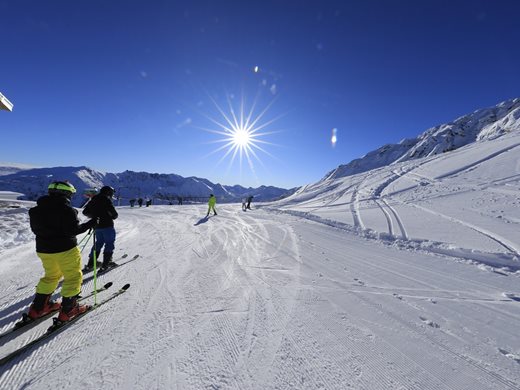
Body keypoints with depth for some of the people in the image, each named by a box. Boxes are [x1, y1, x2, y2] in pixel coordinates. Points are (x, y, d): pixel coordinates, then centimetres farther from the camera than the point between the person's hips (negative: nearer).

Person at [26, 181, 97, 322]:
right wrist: (90, 224, -11)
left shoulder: (36, 209, 4)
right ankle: (68, 310, 11)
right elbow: (73, 229, -22)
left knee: (51, 275, 26)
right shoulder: (66, 209, -19)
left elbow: (35, 229, 11)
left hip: (43, 249, 8)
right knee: (73, 277, 6)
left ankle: (38, 308, 30)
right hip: (65, 249, -8)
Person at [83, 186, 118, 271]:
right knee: (109, 243, 3)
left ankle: (90, 264, 20)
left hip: (97, 226, 7)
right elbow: (114, 213, -20)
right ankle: (106, 263, 2)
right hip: (107, 225, -7)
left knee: (99, 242, 20)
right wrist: (114, 216, 2)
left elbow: (85, 212, 17)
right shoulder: (107, 200, -12)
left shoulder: (93, 200, 10)